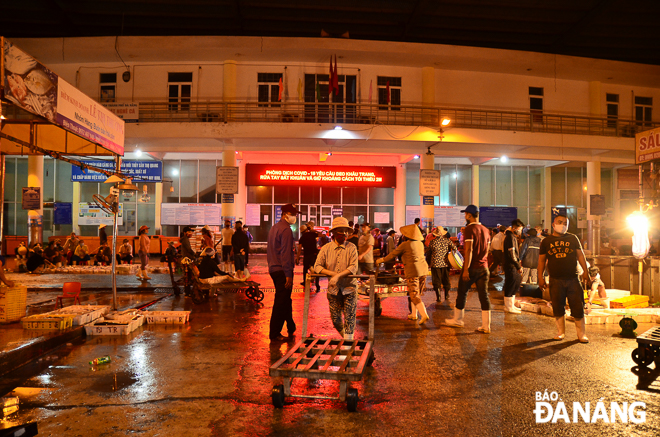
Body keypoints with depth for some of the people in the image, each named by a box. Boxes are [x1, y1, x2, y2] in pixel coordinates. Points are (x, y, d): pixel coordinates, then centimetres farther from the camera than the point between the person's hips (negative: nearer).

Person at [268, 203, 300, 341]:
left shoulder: (274, 228, 16)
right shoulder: (286, 229, -15)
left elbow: (269, 250, 21)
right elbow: (285, 253, -20)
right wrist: (288, 274, -20)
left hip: (273, 269, 10)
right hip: (282, 271, -10)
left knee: (285, 300, 18)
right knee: (281, 302, -3)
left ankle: (291, 328, 29)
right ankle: (274, 334, 3)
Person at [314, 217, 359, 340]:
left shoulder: (351, 248, -4)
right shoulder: (326, 248, 1)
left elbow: (353, 268, -13)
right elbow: (317, 266, -3)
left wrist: (338, 276, -25)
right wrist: (332, 273, -17)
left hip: (349, 288, -2)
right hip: (333, 288, 2)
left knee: (349, 317, -5)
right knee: (335, 319, 9)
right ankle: (344, 336, 35)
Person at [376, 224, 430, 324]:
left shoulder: (405, 245, -8)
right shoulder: (420, 243, 12)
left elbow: (393, 254, 0)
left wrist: (382, 260, 14)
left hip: (412, 271, -7)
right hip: (423, 270, 7)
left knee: (414, 295, -4)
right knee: (415, 294, 17)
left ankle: (424, 315, -15)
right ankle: (414, 314, 24)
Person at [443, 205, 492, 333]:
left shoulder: (469, 229, -12)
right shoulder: (485, 230, 11)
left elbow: (469, 250, -19)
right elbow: (486, 250, 16)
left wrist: (466, 269, -19)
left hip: (471, 268, -6)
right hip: (483, 268, 6)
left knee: (462, 293, 9)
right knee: (484, 295, 5)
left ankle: (457, 320, 22)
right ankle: (486, 326, 6)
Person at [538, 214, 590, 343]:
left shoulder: (573, 238, 8)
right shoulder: (546, 241, 7)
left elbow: (580, 255, 9)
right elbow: (541, 260, 8)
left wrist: (585, 271, -1)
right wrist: (540, 277, 2)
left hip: (573, 279, 0)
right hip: (555, 280, 0)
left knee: (578, 307, 1)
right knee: (557, 308, 7)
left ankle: (581, 334, 12)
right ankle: (561, 332, 20)